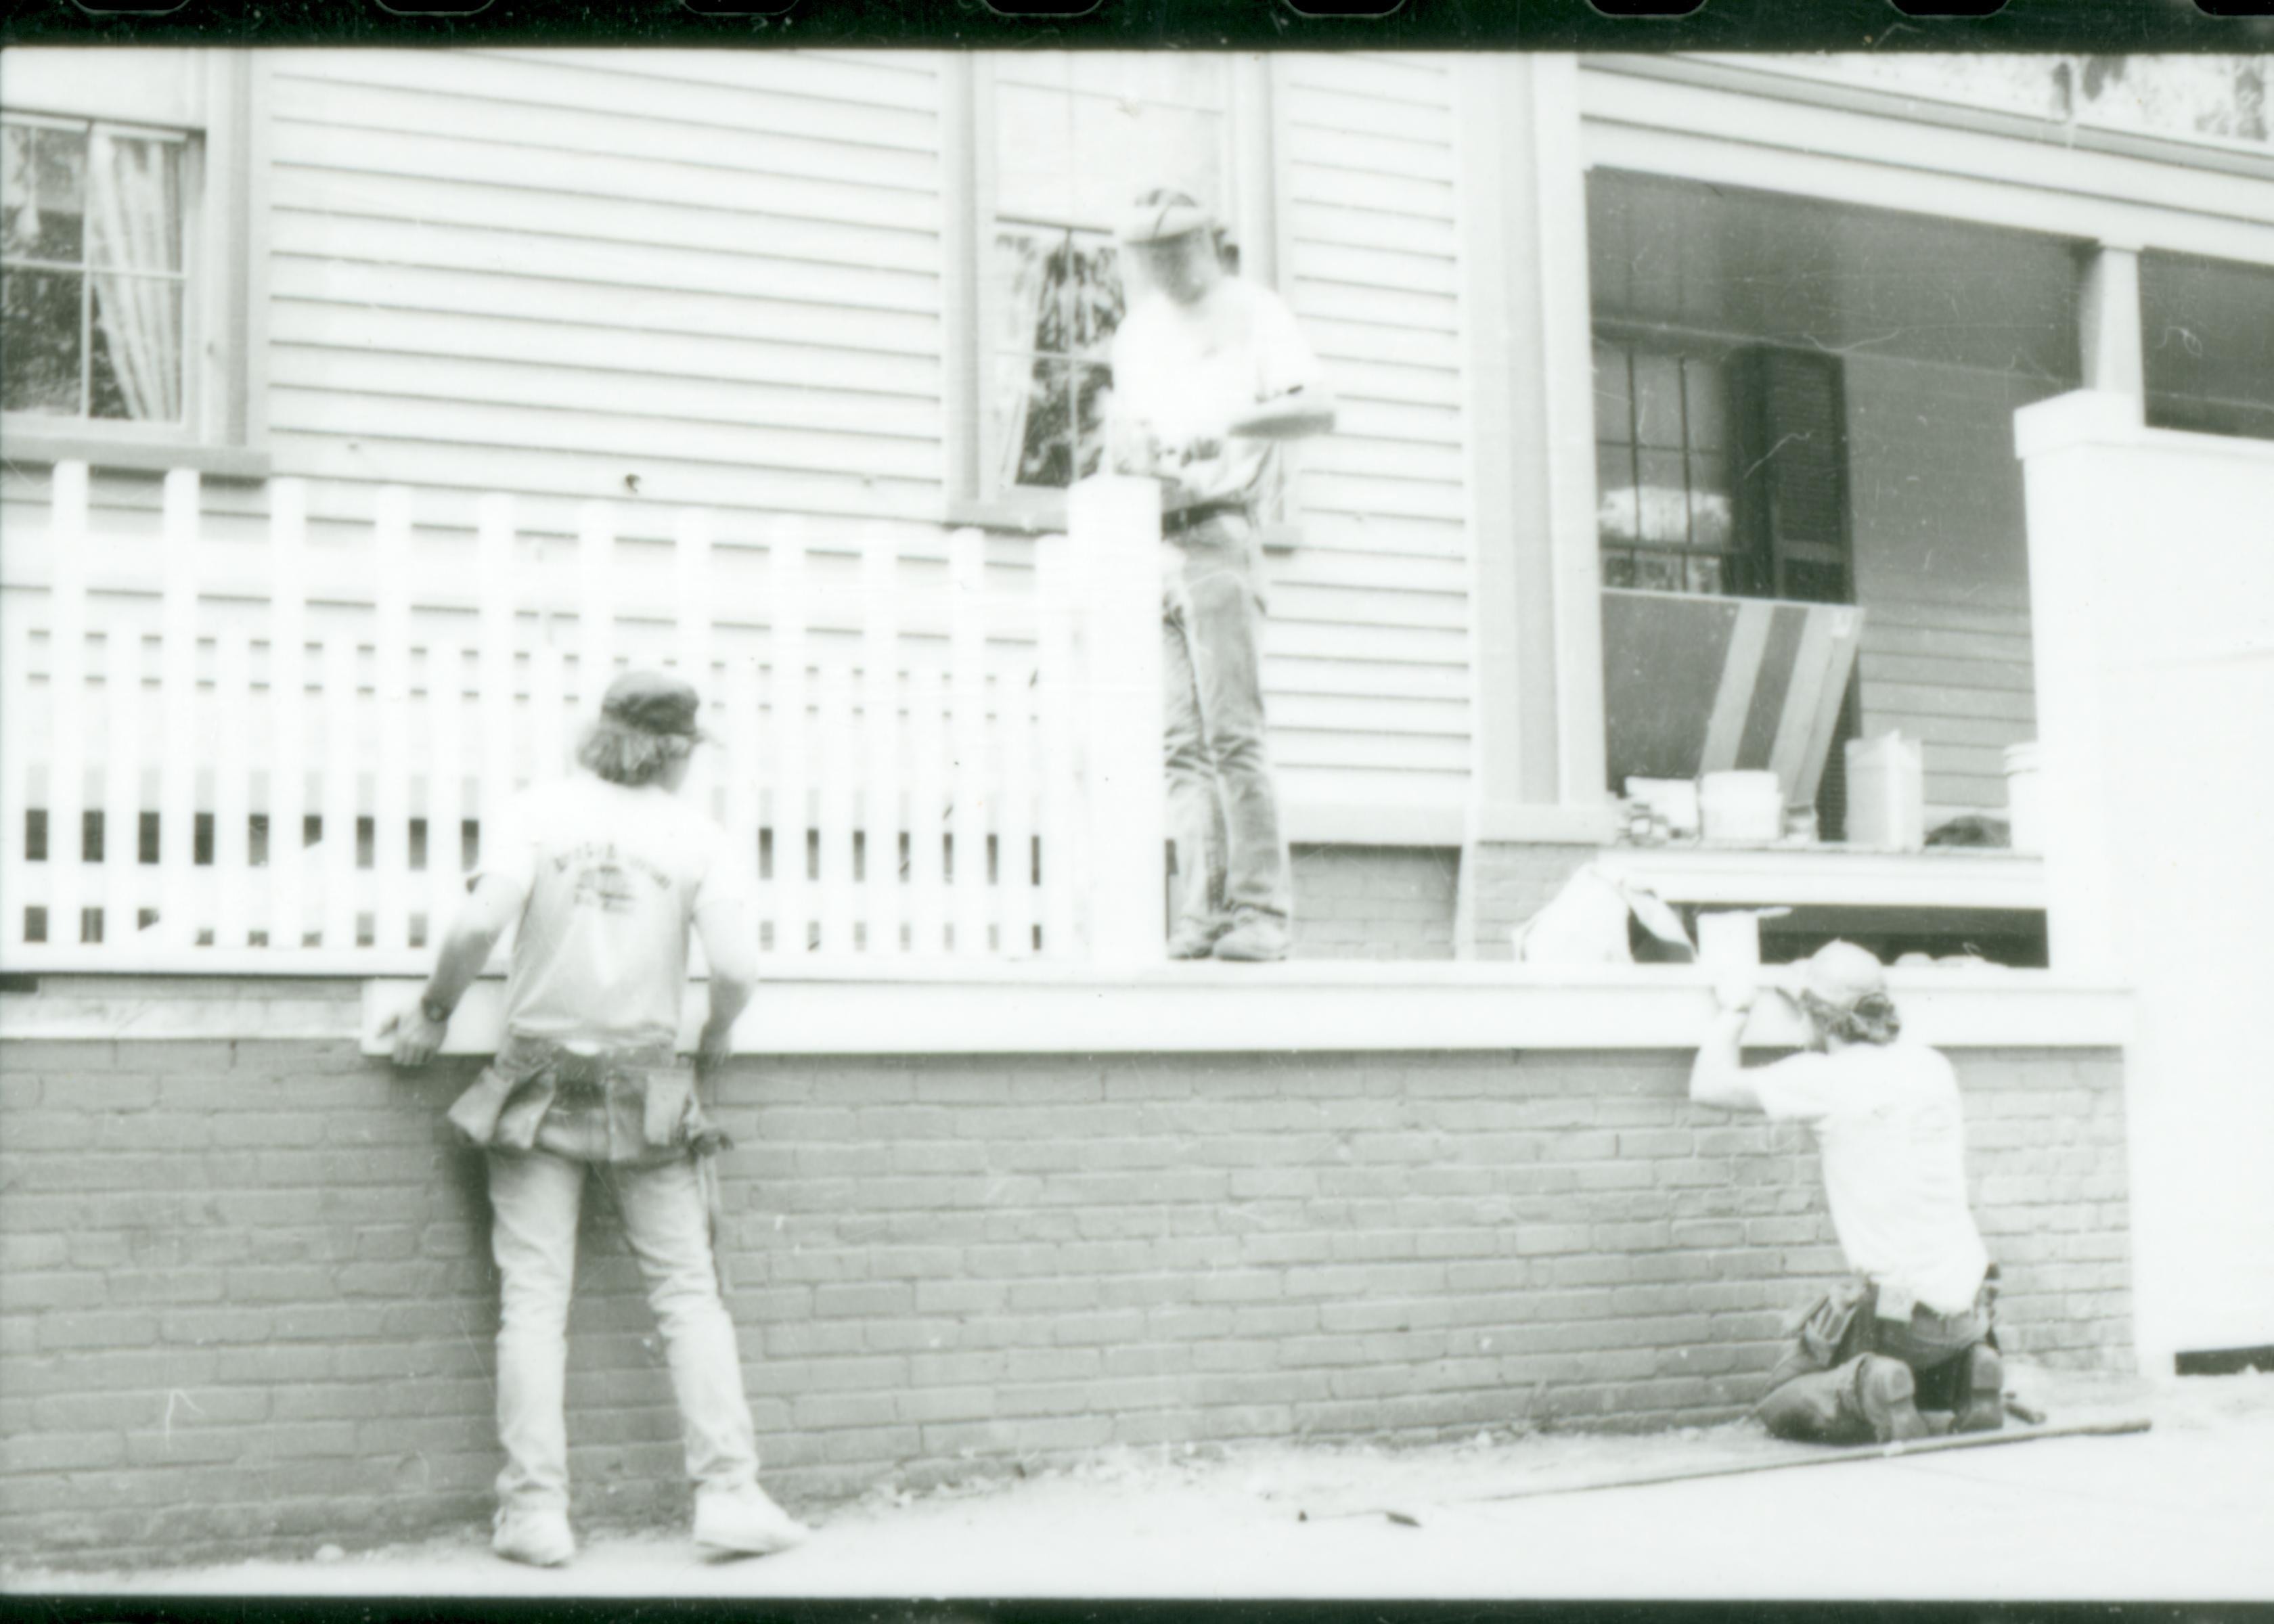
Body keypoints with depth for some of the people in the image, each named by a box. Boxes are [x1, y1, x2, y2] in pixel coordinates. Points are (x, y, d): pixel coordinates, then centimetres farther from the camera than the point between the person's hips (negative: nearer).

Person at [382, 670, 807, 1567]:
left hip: (540, 1083, 0)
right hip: (645, 1085, 0)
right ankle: (729, 1496, 3)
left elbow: (479, 924, -15)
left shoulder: (545, 810, -3)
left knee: (533, 1298, 3)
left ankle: (534, 1511, 2)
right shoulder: (696, 836, -2)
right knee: (688, 1292, 6)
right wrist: (716, 1038, 11)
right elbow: (736, 968, -10)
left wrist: (434, 1012, 1)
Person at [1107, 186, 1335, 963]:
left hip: (1215, 533, -6)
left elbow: (1319, 408, -11)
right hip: (1144, 542, 6)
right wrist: (1131, 443, -1)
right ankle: (1200, 914, 1)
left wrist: (1229, 424, -26)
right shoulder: (1138, 327, 22)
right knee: (1181, 742, 2)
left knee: (1231, 732, -13)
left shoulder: (1254, 312, 3)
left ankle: (1260, 913, -12)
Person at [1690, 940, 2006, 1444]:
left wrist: (1734, 1011, 15)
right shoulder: (1934, 1068, 6)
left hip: (1897, 1313, -5)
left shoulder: (1824, 1079, -10)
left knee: (1782, 1402, 12)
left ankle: (1865, 1391, -18)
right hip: (1969, 1307, 5)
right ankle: (1961, 1383, 2)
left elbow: (1708, 1086, -2)